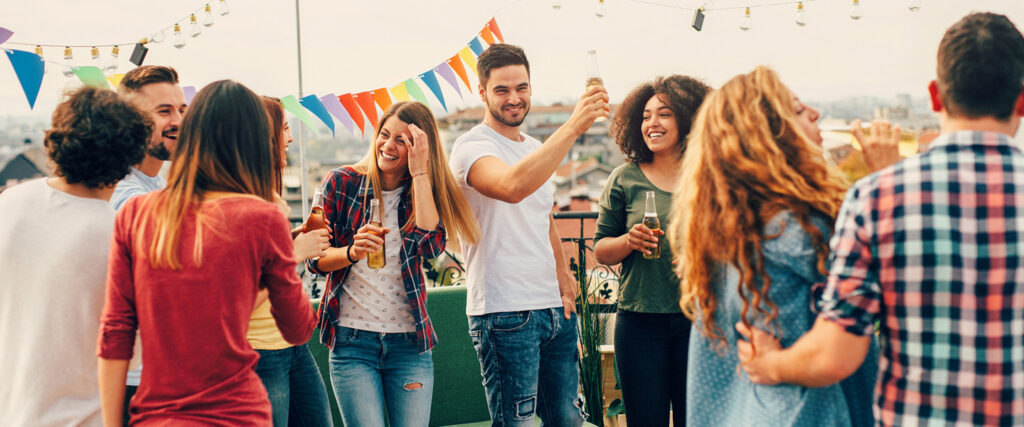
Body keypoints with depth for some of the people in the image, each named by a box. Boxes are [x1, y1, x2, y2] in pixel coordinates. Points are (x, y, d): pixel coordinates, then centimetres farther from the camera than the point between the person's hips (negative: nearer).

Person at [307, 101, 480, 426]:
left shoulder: (423, 193, 4)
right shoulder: (342, 183, 0)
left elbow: (431, 245, -16)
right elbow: (316, 259, -1)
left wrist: (419, 173, -15)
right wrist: (352, 252, -23)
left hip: (408, 341, 2)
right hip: (352, 339, -1)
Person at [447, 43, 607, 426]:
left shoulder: (536, 149, 17)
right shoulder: (472, 147, -11)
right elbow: (512, 186, -33)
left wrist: (564, 280, 11)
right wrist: (573, 126, -35)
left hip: (554, 308, 8)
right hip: (504, 311, -8)